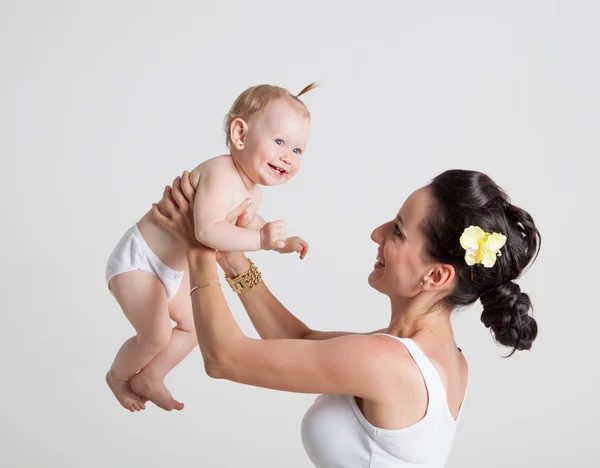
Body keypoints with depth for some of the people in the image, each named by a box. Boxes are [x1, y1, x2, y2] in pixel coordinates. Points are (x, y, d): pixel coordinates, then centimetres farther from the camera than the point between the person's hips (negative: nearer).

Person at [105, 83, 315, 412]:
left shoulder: (252, 193, 0)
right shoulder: (220, 174, -32)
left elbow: (251, 224, 22)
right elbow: (207, 231, -44)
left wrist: (282, 243, 7)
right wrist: (261, 240, -42)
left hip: (173, 270, 10)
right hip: (137, 261, -10)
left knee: (195, 324, 16)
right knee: (157, 337, -8)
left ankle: (149, 378, 32)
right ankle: (118, 376, 22)